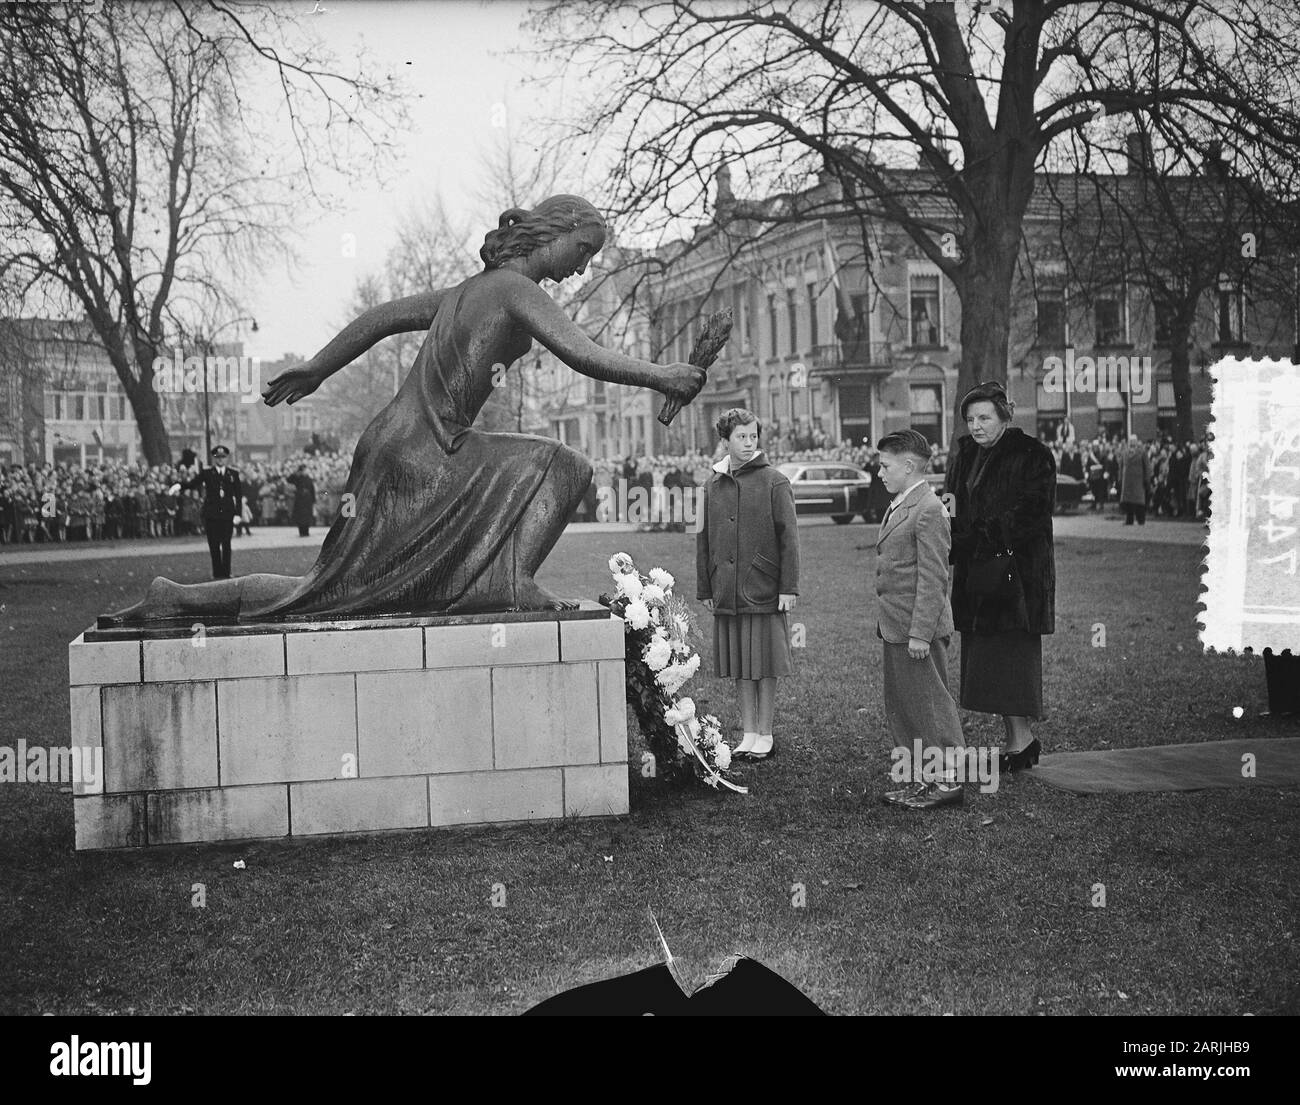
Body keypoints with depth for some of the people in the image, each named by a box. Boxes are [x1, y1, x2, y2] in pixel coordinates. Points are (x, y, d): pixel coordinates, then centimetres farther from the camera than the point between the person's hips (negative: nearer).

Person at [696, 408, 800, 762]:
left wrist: (788, 587, -9)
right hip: (726, 593, 4)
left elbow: (789, 537, -5)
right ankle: (749, 733, 19)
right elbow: (703, 541, 14)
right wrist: (704, 589, 11)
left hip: (764, 590, -4)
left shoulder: (774, 482, -3)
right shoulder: (712, 486, 9)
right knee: (739, 666, 9)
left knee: (765, 665, 2)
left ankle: (765, 734, 13)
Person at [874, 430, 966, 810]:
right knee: (902, 706, 14)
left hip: (919, 628, -10)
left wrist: (920, 632, -22)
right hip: (896, 628, 10)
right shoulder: (899, 507, 14)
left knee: (931, 705, -2)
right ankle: (924, 780, 23)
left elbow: (933, 578, -20)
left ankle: (949, 780, 7)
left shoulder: (928, 511, -16)